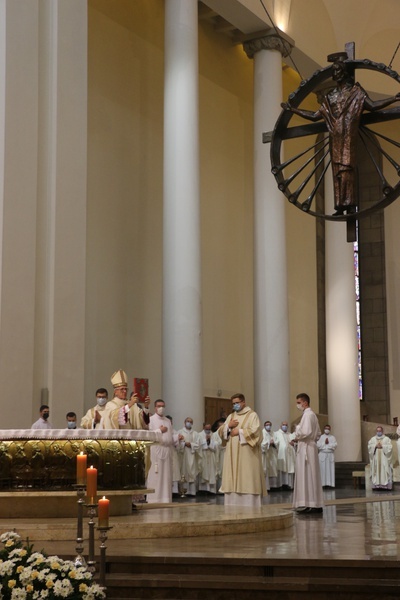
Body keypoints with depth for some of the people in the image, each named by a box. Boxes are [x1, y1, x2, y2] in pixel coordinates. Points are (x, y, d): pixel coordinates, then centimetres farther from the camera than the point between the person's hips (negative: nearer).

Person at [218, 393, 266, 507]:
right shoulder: (231, 416, 18)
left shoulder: (252, 415, 0)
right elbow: (221, 431, 14)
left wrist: (239, 431, -11)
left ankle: (249, 506, -7)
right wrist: (228, 426, -5)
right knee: (232, 480, 2)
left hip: (246, 455, -6)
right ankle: (232, 505, 4)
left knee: (247, 480, -8)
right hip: (233, 455, 6)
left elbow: (255, 431, -13)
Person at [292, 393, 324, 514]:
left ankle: (309, 505, -9)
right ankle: (316, 505, 11)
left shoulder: (308, 414, -13)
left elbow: (306, 432, -23)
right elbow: (318, 433, 21)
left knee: (307, 476, -9)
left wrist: (295, 438, -7)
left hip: (306, 448, -10)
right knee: (311, 476, 10)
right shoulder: (312, 414, 18)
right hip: (309, 447, 10)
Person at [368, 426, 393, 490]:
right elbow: (369, 446, 3)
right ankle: (376, 484, -5)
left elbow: (390, 447, -3)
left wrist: (382, 446, -12)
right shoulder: (373, 439, 12)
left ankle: (385, 484, -7)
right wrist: (375, 446, -11)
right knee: (376, 470, -4)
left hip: (384, 458, -2)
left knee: (385, 470, -7)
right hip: (376, 458, 2)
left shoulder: (387, 439, 6)